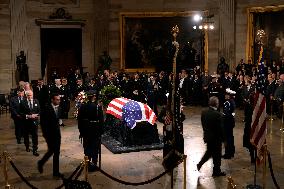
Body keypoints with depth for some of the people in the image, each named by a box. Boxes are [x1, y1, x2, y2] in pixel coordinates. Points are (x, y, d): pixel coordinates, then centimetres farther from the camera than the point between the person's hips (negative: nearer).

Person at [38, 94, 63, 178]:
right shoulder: (46, 108, -12)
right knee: (51, 150, -6)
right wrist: (45, 133, -11)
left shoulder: (59, 108, 6)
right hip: (49, 133, -6)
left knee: (57, 152, 6)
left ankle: (56, 171, 14)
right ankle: (41, 163, 21)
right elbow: (43, 122, -11)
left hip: (57, 133, 6)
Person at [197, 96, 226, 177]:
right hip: (216, 138, -6)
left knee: (209, 151, 26)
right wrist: (223, 138, -6)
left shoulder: (204, 113, -4)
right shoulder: (218, 114, -24)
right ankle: (216, 171, 22)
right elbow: (220, 128, -18)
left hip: (207, 136, 6)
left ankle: (200, 164, 19)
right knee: (217, 155, 10)